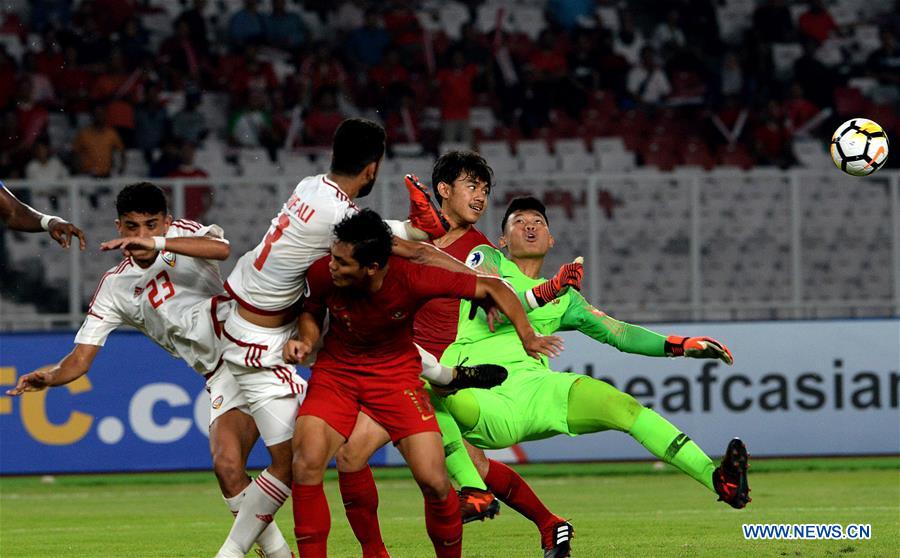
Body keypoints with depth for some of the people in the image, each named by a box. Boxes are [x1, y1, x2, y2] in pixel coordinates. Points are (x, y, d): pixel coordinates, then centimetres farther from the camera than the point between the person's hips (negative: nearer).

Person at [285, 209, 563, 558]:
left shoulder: (413, 279, -26)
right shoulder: (322, 273, -19)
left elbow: (491, 288, -15)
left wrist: (527, 337, -19)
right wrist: (305, 341, -16)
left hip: (396, 373, -1)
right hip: (336, 370, 1)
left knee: (434, 482, -11)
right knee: (306, 462, -23)